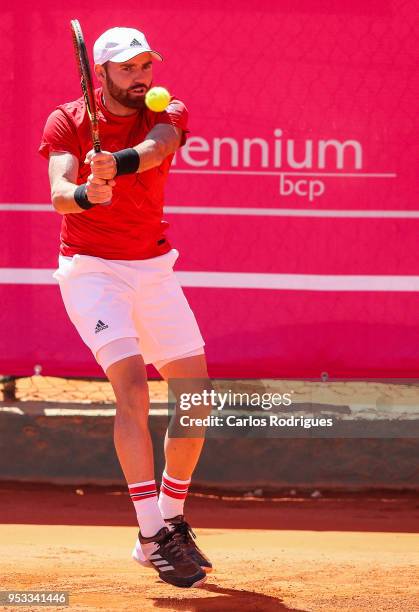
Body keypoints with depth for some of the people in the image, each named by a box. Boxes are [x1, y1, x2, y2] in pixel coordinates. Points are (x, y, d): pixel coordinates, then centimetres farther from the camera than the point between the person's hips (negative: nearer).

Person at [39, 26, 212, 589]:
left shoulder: (167, 115, -3)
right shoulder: (67, 122, -7)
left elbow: (157, 148, -28)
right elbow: (59, 194, -24)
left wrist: (115, 164, -50)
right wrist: (85, 194, -47)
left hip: (154, 268, 4)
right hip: (90, 269, -4)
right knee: (132, 382, -21)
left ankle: (172, 520, 19)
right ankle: (152, 536, -23)